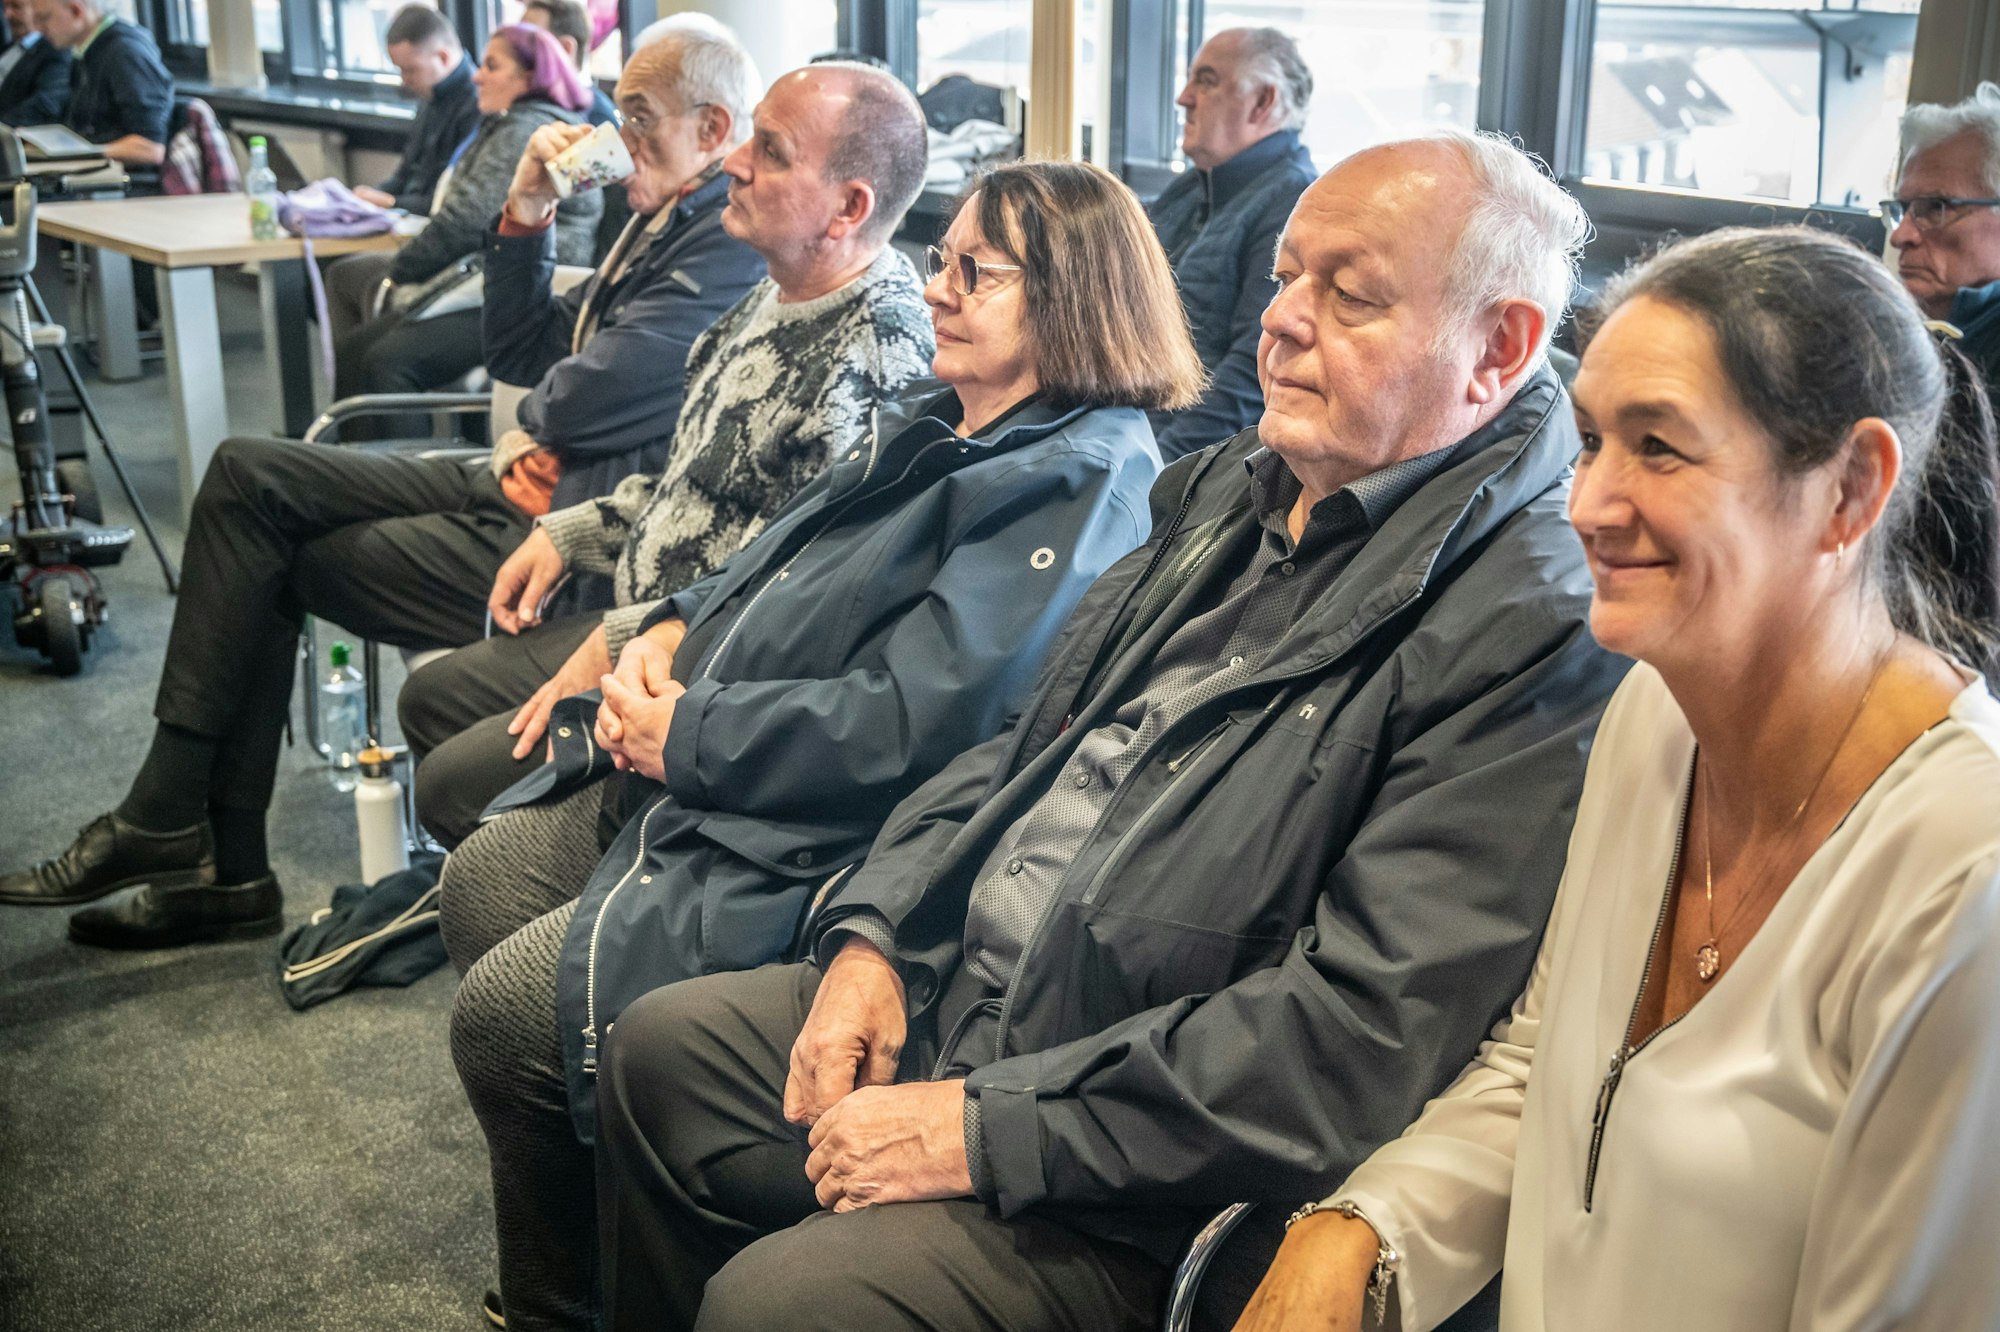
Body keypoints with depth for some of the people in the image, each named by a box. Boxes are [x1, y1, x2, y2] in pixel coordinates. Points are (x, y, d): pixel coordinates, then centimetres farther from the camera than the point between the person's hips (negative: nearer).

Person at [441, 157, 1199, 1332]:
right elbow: (781, 557, 20)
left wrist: (687, 738, -18)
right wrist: (674, 631, 0)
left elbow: (911, 726, -28)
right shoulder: (944, 424, 10)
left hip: (814, 854, -10)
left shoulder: (1077, 489, -20)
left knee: (506, 1014, -12)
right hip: (706, 786, 10)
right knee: (482, 882, 14)